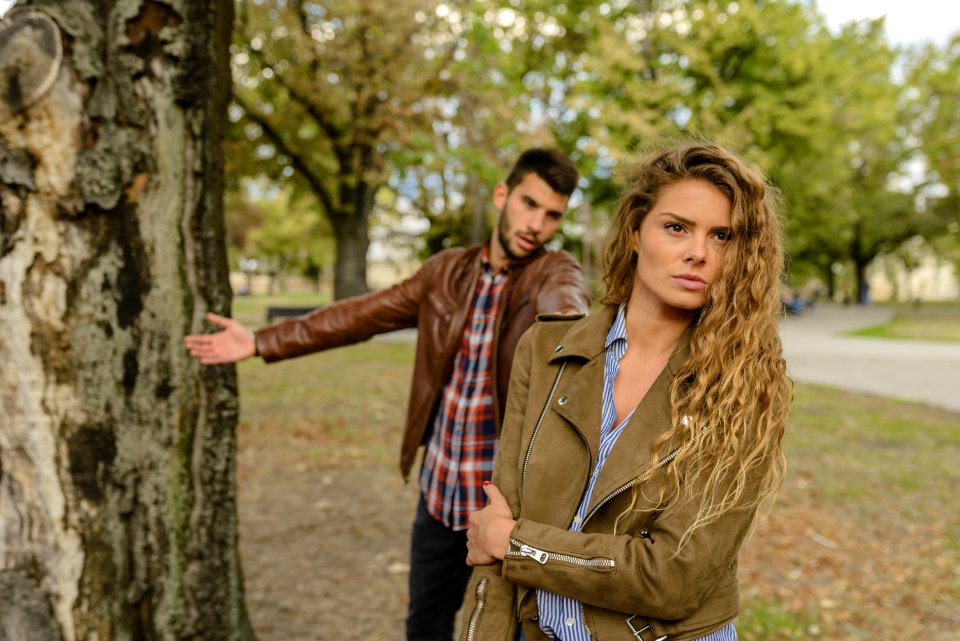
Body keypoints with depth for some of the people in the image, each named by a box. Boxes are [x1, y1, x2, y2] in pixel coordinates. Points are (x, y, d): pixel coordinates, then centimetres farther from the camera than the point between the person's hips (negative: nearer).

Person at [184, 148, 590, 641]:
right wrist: (262, 342, 8)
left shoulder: (555, 270, -10)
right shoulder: (447, 271, 3)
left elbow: (562, 297, -34)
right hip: (440, 486, 4)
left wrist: (568, 318, -59)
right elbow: (362, 314, 8)